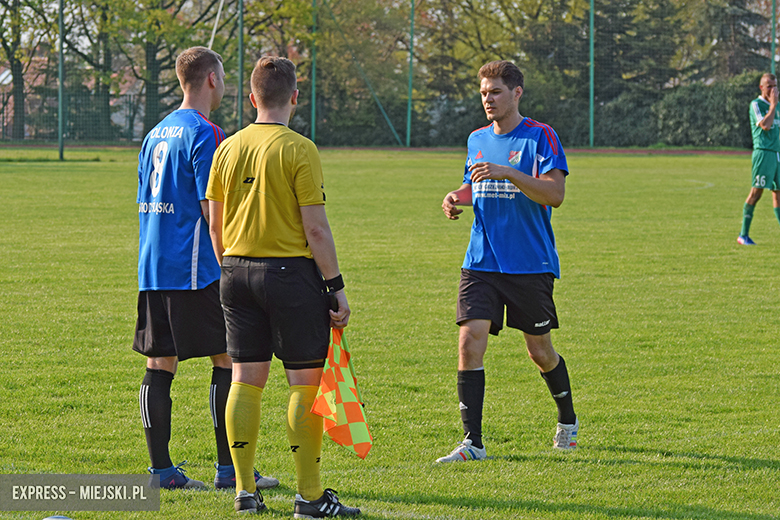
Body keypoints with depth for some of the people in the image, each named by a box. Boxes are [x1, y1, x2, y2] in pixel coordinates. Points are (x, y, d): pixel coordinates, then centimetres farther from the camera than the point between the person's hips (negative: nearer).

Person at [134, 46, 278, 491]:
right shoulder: (205, 134, -11)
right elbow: (213, 211, -15)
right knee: (227, 359, -1)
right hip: (196, 270, -8)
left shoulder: (156, 134, 15)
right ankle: (229, 468, -1)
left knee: (160, 364, 6)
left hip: (153, 269, 8)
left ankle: (161, 468, 6)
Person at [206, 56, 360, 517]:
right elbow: (316, 228, -13)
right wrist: (336, 288, -7)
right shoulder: (299, 150, -11)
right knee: (306, 381, -1)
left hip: (237, 271, 6)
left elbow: (215, 225, 12)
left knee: (246, 379, 9)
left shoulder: (228, 149, 7)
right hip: (290, 271, -6)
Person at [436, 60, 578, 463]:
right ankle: (472, 442, -10)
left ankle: (567, 421, 33)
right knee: (470, 342, -11)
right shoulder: (478, 140, 12)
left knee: (539, 349, 7)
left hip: (531, 264, -4)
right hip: (481, 262, 4)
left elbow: (554, 194, -16)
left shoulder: (540, 137, -6)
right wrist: (458, 198, 4)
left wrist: (507, 172, -27)